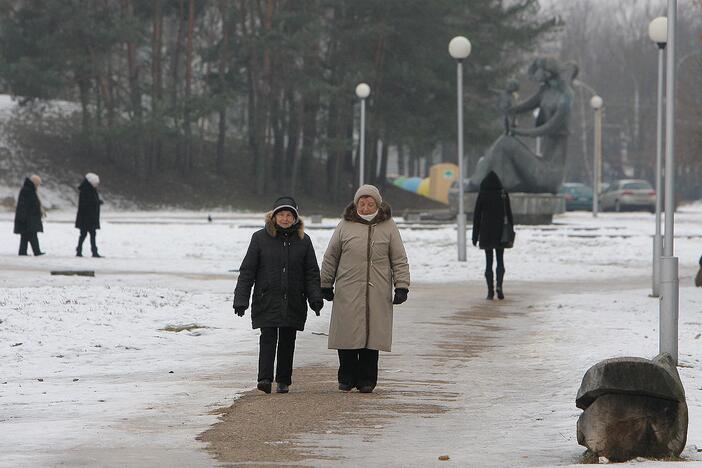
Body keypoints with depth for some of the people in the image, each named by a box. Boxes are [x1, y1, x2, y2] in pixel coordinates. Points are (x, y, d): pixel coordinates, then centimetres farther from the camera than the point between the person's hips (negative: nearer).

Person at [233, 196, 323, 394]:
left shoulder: (303, 240, 8)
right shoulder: (260, 238, 2)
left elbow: (312, 273, 10)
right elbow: (247, 271, 2)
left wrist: (316, 298, -2)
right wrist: (241, 299, -4)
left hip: (293, 303, 2)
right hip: (266, 301, -2)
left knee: (287, 341, 6)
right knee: (268, 338, -12)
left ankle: (283, 381, 15)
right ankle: (265, 378, -17)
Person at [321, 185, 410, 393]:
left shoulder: (388, 227, 7)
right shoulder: (345, 226, 6)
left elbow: (399, 260, 9)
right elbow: (330, 258, 13)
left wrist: (401, 287, 0)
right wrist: (326, 286, 13)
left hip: (377, 295, 0)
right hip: (348, 293, 0)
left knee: (372, 335, 0)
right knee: (347, 336, -1)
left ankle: (367, 379, 10)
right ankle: (347, 378, 11)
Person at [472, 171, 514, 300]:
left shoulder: (482, 195, -4)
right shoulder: (503, 194, -2)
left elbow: (477, 216, -3)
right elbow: (509, 214, -1)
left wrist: (475, 235, 3)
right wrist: (511, 232, 7)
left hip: (486, 232, -1)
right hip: (500, 232, 1)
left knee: (488, 262, 7)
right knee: (500, 261, 10)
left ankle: (490, 291, 1)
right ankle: (499, 286, -13)